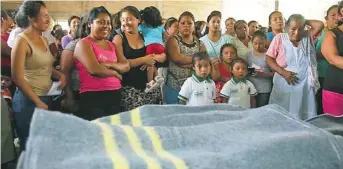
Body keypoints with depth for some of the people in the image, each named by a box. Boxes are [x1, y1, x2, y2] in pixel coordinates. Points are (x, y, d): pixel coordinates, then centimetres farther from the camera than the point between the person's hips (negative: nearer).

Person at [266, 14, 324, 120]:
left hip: (305, 86, 2)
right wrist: (283, 72, -13)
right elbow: (269, 59, -2)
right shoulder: (279, 38, 1)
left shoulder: (308, 37, 8)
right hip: (284, 85, -2)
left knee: (305, 117, 6)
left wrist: (305, 22, 5)